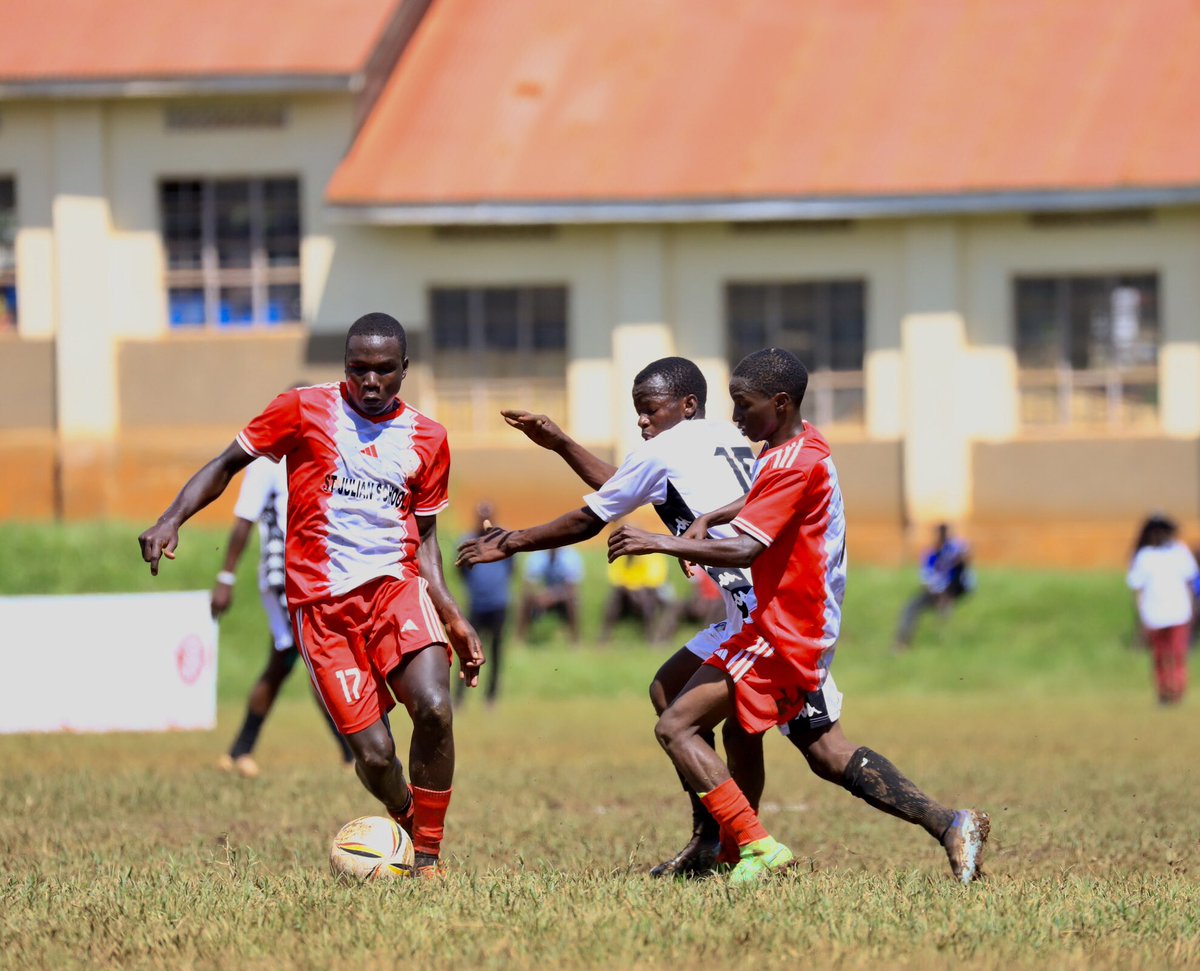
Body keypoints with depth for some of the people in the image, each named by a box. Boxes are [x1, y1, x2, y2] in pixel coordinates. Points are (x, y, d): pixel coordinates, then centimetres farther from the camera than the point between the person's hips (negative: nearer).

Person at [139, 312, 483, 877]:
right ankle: (406, 823, 22)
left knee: (434, 708, -25)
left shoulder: (425, 439, 10)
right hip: (321, 602, -2)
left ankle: (428, 854, -9)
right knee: (373, 754, -11)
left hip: (395, 585, 2)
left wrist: (452, 617, 8)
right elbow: (228, 464, 8)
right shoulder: (304, 411, 1)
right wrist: (171, 521, -7)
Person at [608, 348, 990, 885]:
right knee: (828, 753, 15)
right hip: (809, 629, 10)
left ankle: (757, 847, -19)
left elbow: (745, 549, -29)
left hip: (782, 633, -10)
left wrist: (659, 543, -26)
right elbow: (760, 503, 33)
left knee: (677, 727, -12)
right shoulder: (800, 446, 12)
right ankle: (950, 825, 10)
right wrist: (707, 519, 16)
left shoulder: (794, 464, -19)